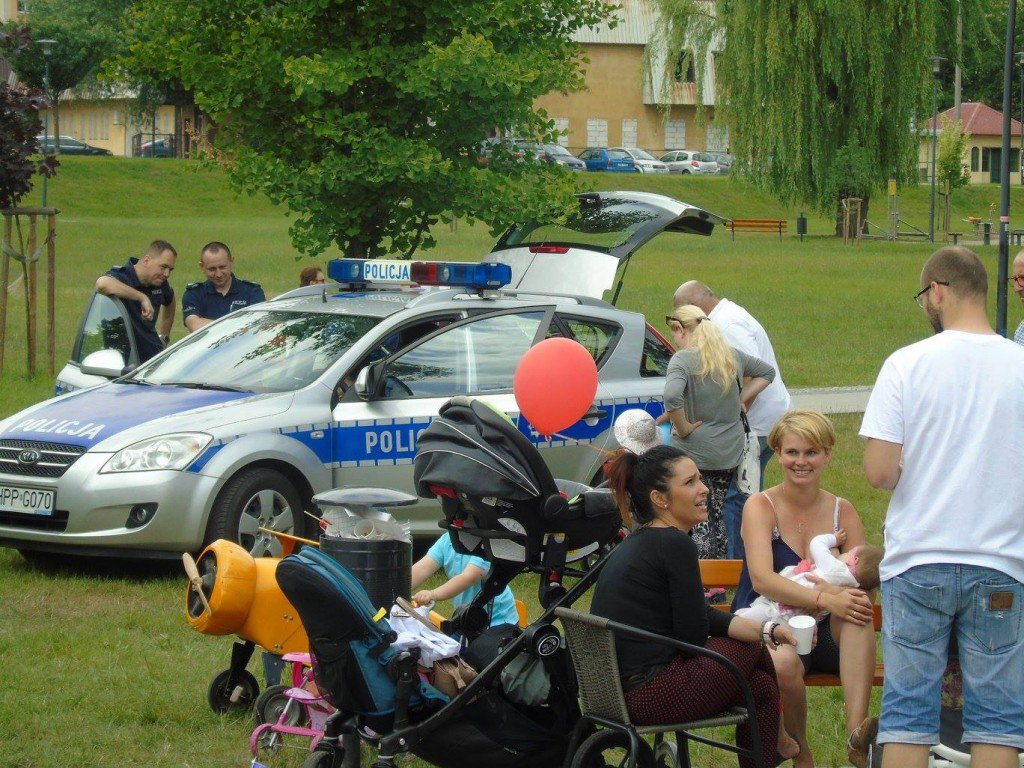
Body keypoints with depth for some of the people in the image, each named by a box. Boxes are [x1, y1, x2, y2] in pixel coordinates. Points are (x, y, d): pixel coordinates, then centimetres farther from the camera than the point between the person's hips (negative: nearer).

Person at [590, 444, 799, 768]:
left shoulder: (637, 542, 14)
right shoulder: (674, 544, -15)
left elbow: (704, 617, 15)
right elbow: (694, 637, -12)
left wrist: (768, 630, 7)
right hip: (650, 697, -9)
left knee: (761, 684, 20)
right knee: (750, 646, 15)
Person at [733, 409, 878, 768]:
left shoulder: (842, 511, 6)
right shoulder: (761, 507, -4)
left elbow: (866, 586, -4)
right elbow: (762, 580, -21)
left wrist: (834, 587, -27)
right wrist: (824, 599, -34)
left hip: (827, 637, 3)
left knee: (857, 608, -29)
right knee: (783, 664, -38)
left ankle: (856, 732, -40)